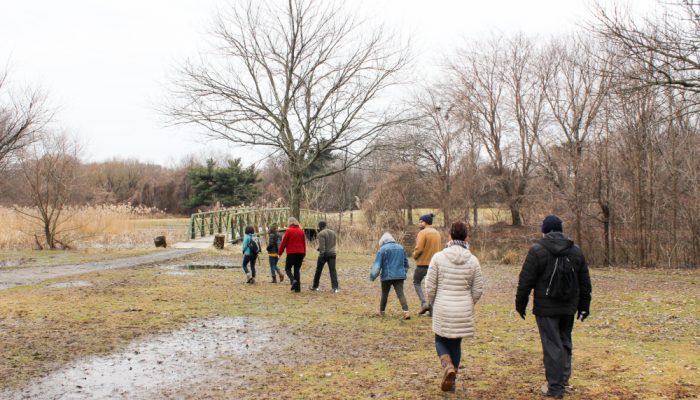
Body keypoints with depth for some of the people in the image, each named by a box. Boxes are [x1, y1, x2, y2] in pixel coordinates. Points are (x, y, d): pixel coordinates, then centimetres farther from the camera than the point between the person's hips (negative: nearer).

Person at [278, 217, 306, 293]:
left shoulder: (289, 231, -7)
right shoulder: (301, 231, 8)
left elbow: (284, 242, -5)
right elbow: (304, 243, 12)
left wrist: (280, 252, 4)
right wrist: (304, 253, 20)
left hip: (291, 253, -5)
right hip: (300, 253, 5)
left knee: (287, 268, 9)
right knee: (297, 270, 10)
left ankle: (293, 280, -17)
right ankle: (297, 288, 6)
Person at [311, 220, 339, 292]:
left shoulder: (321, 233, -10)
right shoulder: (333, 232, 10)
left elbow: (322, 245, -18)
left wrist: (322, 254, -19)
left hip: (324, 254, -5)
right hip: (332, 253, 5)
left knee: (318, 270, 10)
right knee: (333, 270, -1)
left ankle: (315, 286, 22)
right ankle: (335, 287, -11)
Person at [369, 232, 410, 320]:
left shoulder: (383, 249, -6)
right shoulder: (401, 247, 12)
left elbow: (377, 264, -8)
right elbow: (406, 262, 21)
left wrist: (372, 276, -2)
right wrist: (404, 272, 33)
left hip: (387, 276, -3)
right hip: (400, 275, 4)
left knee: (384, 294, 12)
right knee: (400, 294, -2)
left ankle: (381, 311, 26)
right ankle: (406, 312, -17)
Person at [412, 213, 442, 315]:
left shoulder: (423, 233, -15)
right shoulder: (437, 233, 9)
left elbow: (419, 249, -21)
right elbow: (439, 248, 12)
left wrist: (414, 255, -2)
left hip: (423, 263, -6)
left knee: (417, 283, 13)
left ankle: (424, 303, -2)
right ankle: (432, 309, 12)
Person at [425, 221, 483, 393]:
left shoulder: (438, 257, -10)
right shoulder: (473, 260, -4)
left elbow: (430, 286, -7)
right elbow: (478, 290, 0)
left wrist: (433, 303, 12)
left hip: (442, 309, -2)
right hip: (464, 311, 2)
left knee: (441, 340, 18)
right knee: (456, 343, 18)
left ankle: (448, 367, -9)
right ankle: (452, 381, 22)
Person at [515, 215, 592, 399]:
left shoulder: (537, 251, -9)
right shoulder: (576, 251, 7)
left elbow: (525, 281, -9)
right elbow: (585, 282, 12)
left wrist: (520, 304, 2)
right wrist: (584, 305, 20)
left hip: (546, 308, -5)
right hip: (568, 308, 5)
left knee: (552, 345, -1)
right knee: (565, 342, 18)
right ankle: (563, 381, 21)